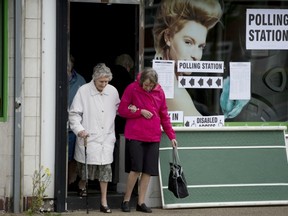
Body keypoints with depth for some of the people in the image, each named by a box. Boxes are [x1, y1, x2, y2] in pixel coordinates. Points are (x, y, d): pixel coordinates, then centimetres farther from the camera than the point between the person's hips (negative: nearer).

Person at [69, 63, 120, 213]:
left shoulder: (113, 91, 7)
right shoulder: (83, 91, -5)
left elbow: (117, 109, 26)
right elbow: (74, 114, -4)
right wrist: (79, 129, -17)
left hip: (106, 138, 3)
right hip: (88, 137, -3)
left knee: (105, 168, -1)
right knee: (87, 166, 3)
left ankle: (104, 201, 8)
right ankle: (82, 184, 38)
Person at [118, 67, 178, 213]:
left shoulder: (159, 91, 5)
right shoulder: (132, 89, -5)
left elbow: (164, 115, 11)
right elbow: (122, 110, -1)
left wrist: (171, 135, 8)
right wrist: (140, 112, -12)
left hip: (153, 137, 4)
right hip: (135, 136, -4)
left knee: (148, 171, 3)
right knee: (136, 169, -8)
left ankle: (141, 202, 12)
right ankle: (126, 200, 8)